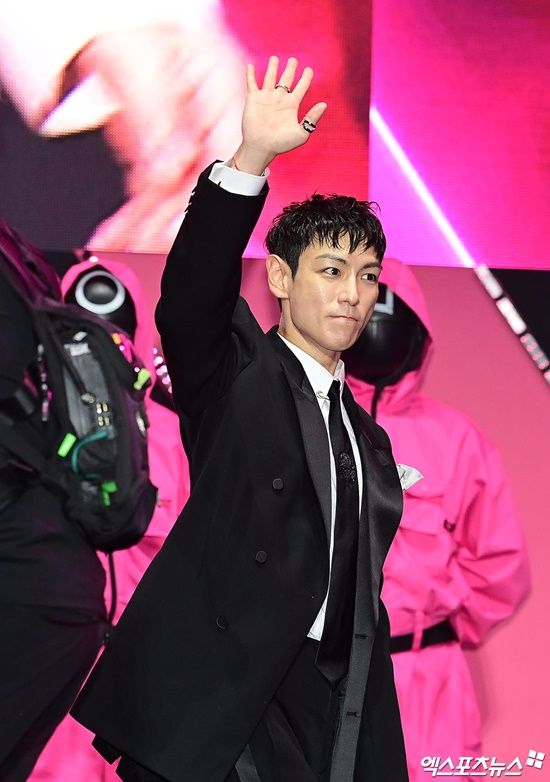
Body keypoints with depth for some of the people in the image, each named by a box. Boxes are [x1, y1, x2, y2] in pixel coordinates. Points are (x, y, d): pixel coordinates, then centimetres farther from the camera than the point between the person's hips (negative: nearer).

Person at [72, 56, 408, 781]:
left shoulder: (368, 440, 19)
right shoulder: (234, 375, 4)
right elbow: (189, 298, -18)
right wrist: (250, 158, -31)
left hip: (325, 709, 5)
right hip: (213, 700, -5)